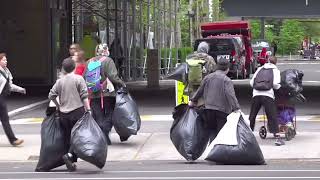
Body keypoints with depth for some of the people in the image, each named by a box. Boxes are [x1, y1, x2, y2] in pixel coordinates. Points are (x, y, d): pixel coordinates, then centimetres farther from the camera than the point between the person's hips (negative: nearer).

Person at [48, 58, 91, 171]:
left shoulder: (60, 81, 5)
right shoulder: (79, 79, -4)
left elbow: (51, 96, 5)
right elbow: (84, 96, -10)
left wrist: (58, 106, 21)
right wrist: (88, 109, -6)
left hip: (63, 114, 4)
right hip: (77, 111, -4)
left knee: (68, 137, 11)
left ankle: (72, 163, 12)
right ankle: (69, 155, -20)